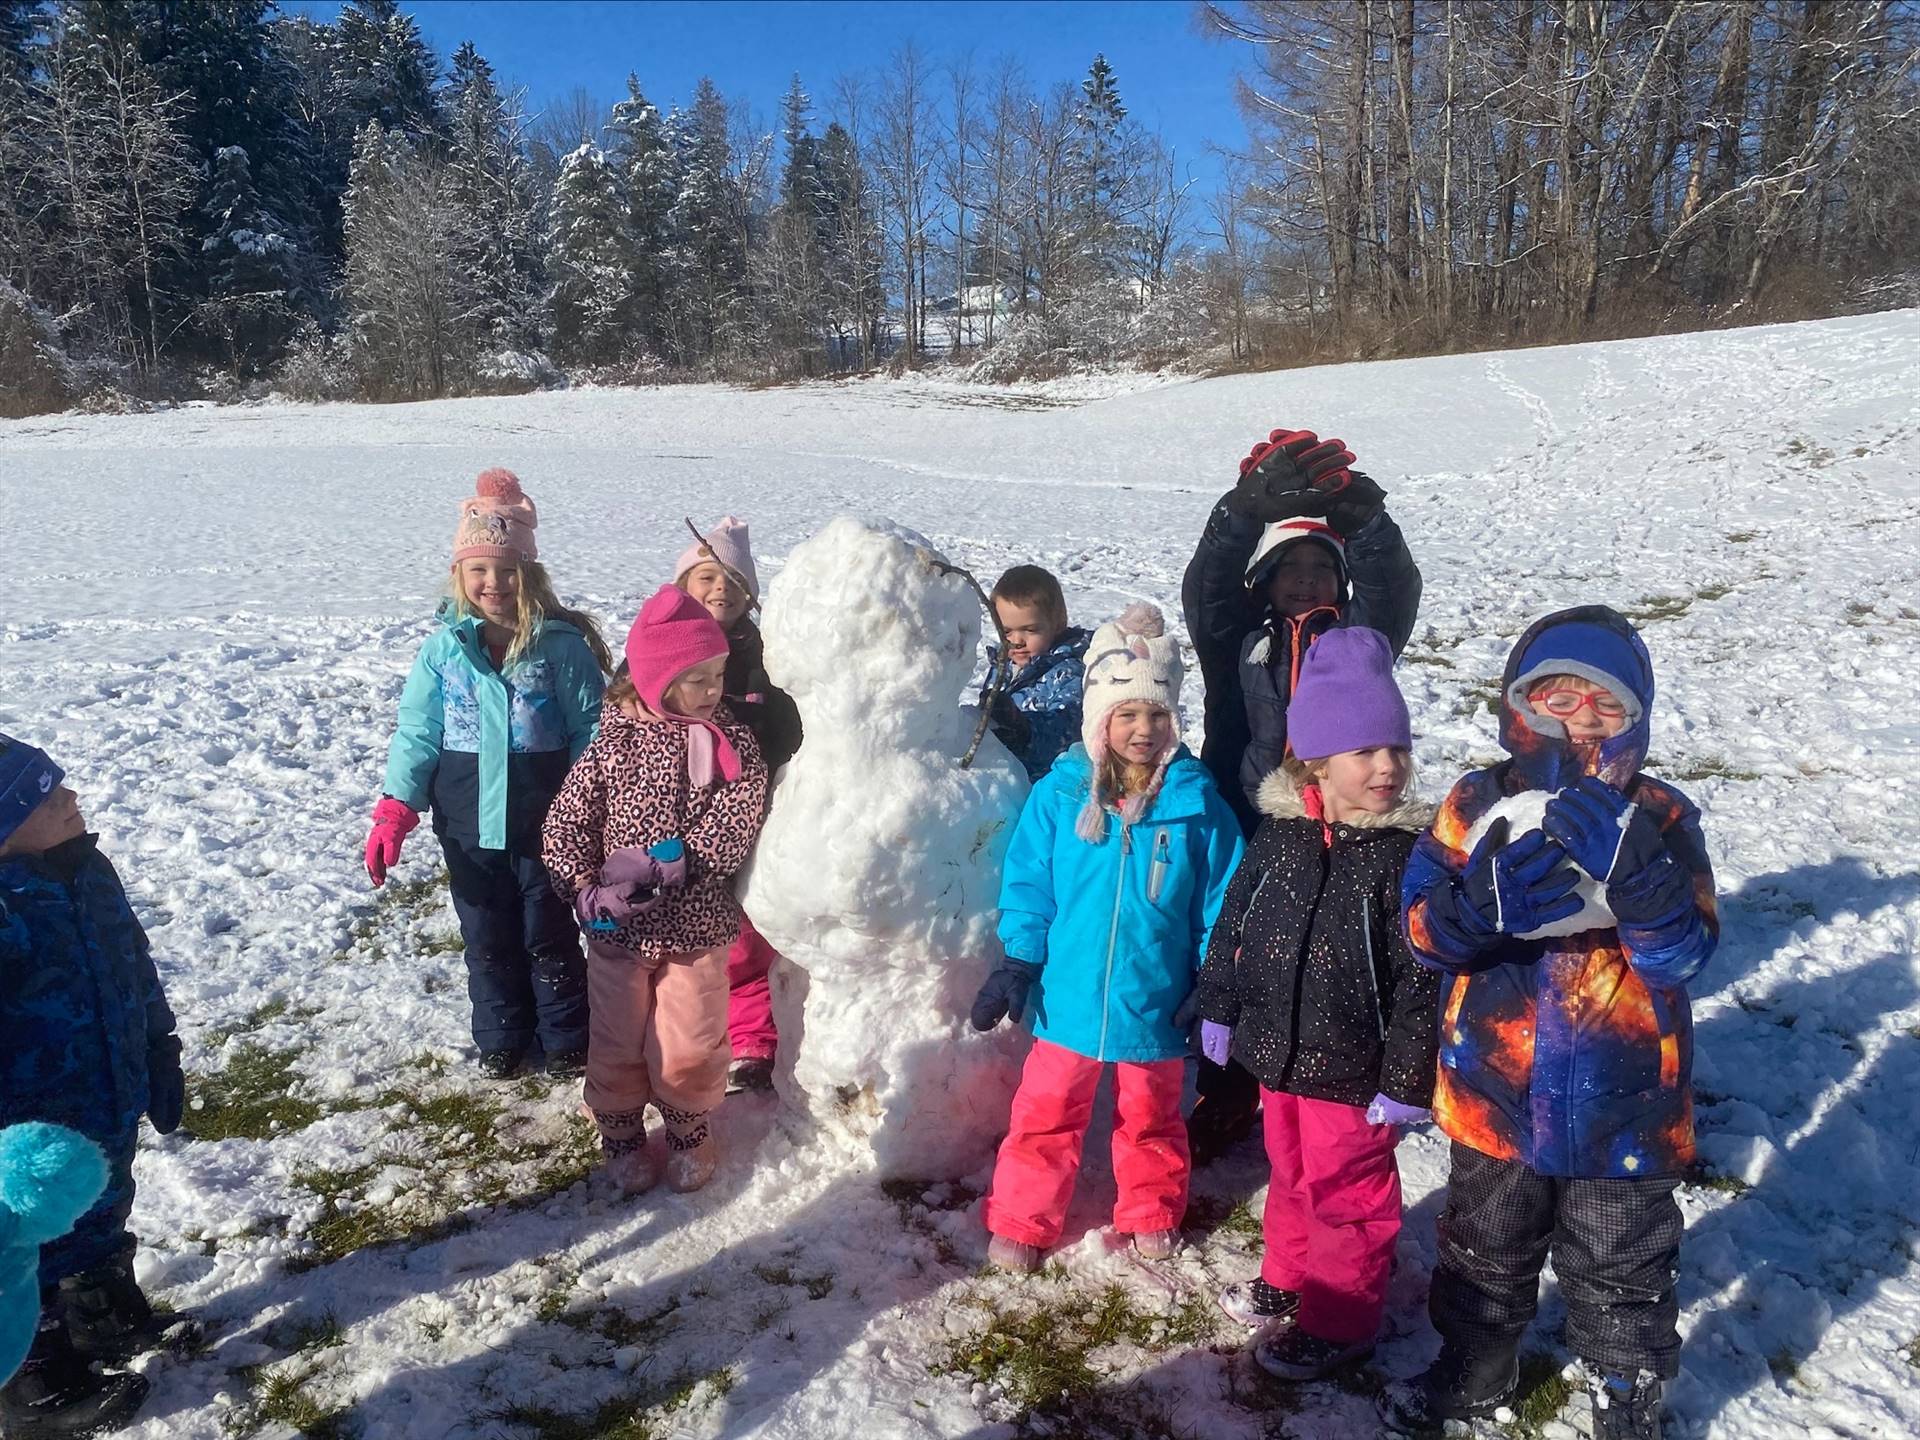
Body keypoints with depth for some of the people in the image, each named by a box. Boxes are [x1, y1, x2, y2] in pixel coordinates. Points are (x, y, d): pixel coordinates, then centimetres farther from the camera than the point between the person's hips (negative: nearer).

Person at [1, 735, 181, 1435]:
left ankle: (111, 1313, 54)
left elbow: (138, 970, 9)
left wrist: (159, 1062, 16)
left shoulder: (86, 872, -4)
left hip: (111, 1110, 7)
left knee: (104, 1222, 29)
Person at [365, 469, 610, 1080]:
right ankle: (501, 1037, 37)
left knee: (549, 936, 11)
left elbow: (591, 727, -5)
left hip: (544, 822, -2)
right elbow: (417, 731, -1)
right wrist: (395, 809, -9)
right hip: (468, 825, 3)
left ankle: (566, 1038, 31)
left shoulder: (561, 645, -9)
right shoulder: (444, 649, -3)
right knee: (487, 938, 17)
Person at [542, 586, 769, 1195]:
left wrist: (673, 863, -26)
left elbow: (735, 822, -15)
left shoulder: (733, 741, -6)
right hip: (618, 927, 0)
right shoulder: (613, 745, -7)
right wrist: (586, 892, -19)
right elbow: (565, 824, -5)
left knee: (688, 1050, 8)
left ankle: (689, 1132, 35)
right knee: (618, 1044, 14)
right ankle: (621, 1135, 38)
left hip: (697, 924, 0)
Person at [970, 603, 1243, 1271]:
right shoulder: (1058, 794, -11)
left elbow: (1218, 897, -3)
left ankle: (1152, 1214, 44)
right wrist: (1017, 963, -5)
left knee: (1150, 1115, 22)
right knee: (1045, 1113, 13)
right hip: (1068, 996, 0)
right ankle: (1021, 1221, 32)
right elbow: (1027, 882, -3)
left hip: (1155, 1002, 0)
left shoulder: (1196, 800, -11)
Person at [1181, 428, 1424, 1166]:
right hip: (1244, 835, 1)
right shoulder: (1238, 645, 6)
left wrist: (1361, 514, -30)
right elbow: (1206, 586, -12)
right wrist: (1249, 506, -27)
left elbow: (1394, 589, -13)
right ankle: (1227, 1095, 30)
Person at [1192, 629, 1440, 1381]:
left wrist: (1407, 1079, -16)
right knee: (1292, 1172, 24)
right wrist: (1219, 1007, 12)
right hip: (1279, 1051, 5)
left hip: (1353, 1067, -5)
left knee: (1345, 1190, 11)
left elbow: (1425, 980, -17)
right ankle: (1290, 1278, 46)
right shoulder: (1279, 832, -5)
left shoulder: (1409, 853, -19)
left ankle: (1339, 1321, 31)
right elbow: (1234, 924, 7)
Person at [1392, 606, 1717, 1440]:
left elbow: (1683, 952, -19)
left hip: (1619, 1106, -1)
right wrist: (1482, 899, -35)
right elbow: (1423, 928, -13)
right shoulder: (1478, 804, -8)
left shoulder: (1660, 818, -10)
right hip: (1494, 1093, 2)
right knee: (1485, 1250, 23)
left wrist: (1632, 869, -37)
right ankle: (1472, 1372, 48)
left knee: (1620, 1271, 18)